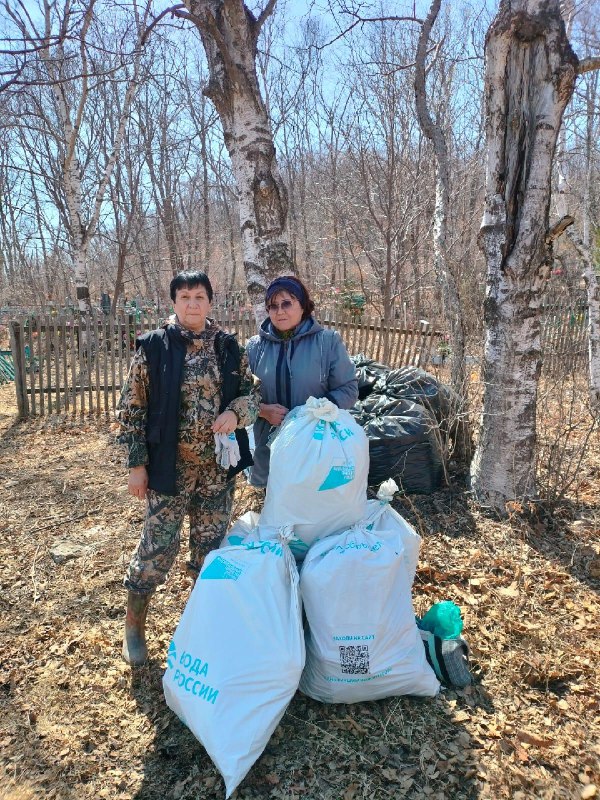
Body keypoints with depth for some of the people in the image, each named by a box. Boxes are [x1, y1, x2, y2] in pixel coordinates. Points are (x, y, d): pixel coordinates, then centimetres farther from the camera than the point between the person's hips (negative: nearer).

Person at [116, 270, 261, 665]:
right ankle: (134, 624, 27)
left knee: (212, 546, 15)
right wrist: (137, 464, -6)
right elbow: (132, 407, -3)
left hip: (218, 468, 3)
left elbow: (253, 391, 8)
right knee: (158, 547, 3)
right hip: (170, 467, -3)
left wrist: (235, 412, -14)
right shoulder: (153, 346, -6)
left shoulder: (228, 346, 2)